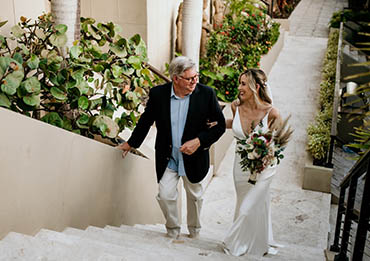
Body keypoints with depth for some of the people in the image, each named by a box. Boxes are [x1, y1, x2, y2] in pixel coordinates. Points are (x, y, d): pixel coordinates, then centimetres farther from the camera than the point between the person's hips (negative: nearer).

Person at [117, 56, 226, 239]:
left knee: (194, 196, 17)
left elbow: (220, 125, -6)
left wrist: (199, 141, -19)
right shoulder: (158, 93, -10)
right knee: (165, 195, -4)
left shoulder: (206, 94, -13)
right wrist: (131, 143, 16)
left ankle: (194, 230, 44)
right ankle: (173, 231, 24)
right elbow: (146, 121, 7)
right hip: (167, 157, 0)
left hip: (193, 157, 0)